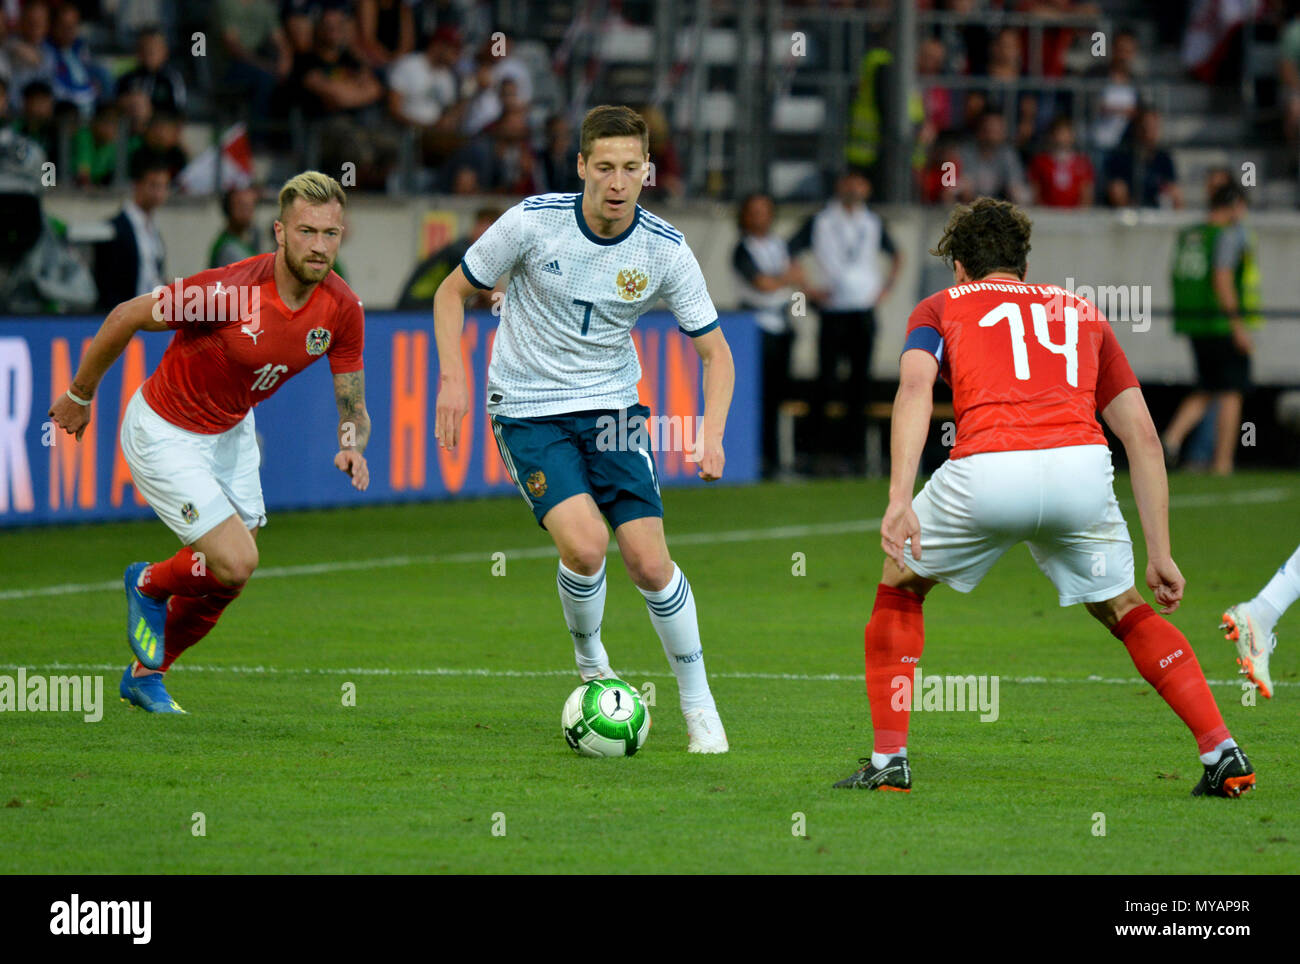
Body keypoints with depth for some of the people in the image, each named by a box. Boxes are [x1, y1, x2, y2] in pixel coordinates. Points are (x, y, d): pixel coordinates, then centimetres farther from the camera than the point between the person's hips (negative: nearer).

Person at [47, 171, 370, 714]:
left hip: (232, 433, 7)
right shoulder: (227, 291, -33)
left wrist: (352, 447, -28)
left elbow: (352, 406, -4)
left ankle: (144, 675, 36)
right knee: (236, 563, -16)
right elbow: (126, 318, -19)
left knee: (225, 581, 11)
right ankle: (149, 585, 17)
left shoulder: (342, 311, -15)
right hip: (164, 434, -7)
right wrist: (79, 395, -7)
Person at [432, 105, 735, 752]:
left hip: (612, 406, 2)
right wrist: (452, 377, -14)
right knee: (585, 542, -22)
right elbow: (453, 291, 0)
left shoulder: (665, 250, -10)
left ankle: (697, 700, 12)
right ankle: (590, 662, 8)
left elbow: (715, 352, -1)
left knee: (649, 561, -8)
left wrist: (711, 434, -18)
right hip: (528, 409, -2)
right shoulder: (533, 222, -15)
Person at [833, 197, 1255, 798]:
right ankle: (1224, 756, 13)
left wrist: (899, 500, -11)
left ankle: (889, 760, 19)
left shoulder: (941, 307, 24)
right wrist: (1160, 555, 25)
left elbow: (915, 388, 1)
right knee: (1122, 610, 25)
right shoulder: (1081, 312, 32)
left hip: (985, 473, -2)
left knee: (901, 588, 25)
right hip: (1081, 467, 2)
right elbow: (1142, 437, 24)